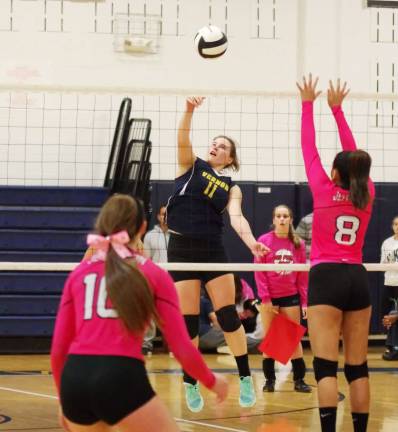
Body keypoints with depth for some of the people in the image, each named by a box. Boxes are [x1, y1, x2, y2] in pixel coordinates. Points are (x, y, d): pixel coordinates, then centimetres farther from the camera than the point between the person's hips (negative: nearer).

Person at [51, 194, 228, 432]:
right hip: (122, 379, -4)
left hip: (74, 378, 4)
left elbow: (58, 349, 16)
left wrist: (66, 401, 30)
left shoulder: (79, 273, 17)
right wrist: (212, 381, 24)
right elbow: (182, 348, 6)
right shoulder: (153, 274, 9)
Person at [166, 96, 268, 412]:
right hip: (182, 249, -1)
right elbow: (183, 140, -10)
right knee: (188, 321, 1)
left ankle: (245, 378, 7)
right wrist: (189, 111, -28)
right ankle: (191, 384, 14)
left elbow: (236, 217, -6)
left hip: (213, 250, 1)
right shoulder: (192, 165, 8)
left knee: (228, 315, -4)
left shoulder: (231, 187, 10)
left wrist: (251, 241, -26)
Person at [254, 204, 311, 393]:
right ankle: (269, 379, 12)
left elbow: (303, 275, 4)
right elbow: (259, 272, -5)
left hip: (291, 296, 1)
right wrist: (265, 298, -10)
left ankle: (299, 379, 9)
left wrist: (304, 301, 0)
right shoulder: (264, 240, -5)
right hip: (269, 297, -1)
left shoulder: (298, 244, 1)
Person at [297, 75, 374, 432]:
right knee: (357, 366, 7)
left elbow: (309, 149, 5)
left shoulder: (324, 190, -3)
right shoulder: (367, 195, 6)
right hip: (358, 278, 4)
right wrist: (337, 108, 25)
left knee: (325, 366, -11)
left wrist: (308, 104, 17)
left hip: (326, 278, -4)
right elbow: (353, 155, 18)